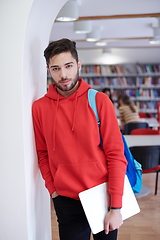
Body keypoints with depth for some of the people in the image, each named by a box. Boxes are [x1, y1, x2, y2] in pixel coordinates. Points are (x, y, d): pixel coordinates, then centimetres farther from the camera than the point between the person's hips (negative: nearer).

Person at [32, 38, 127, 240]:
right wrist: (52, 190, -4)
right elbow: (43, 155, 7)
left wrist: (116, 207, -12)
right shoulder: (39, 107, -2)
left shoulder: (99, 100, -7)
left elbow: (116, 154, -9)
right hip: (66, 201, 1)